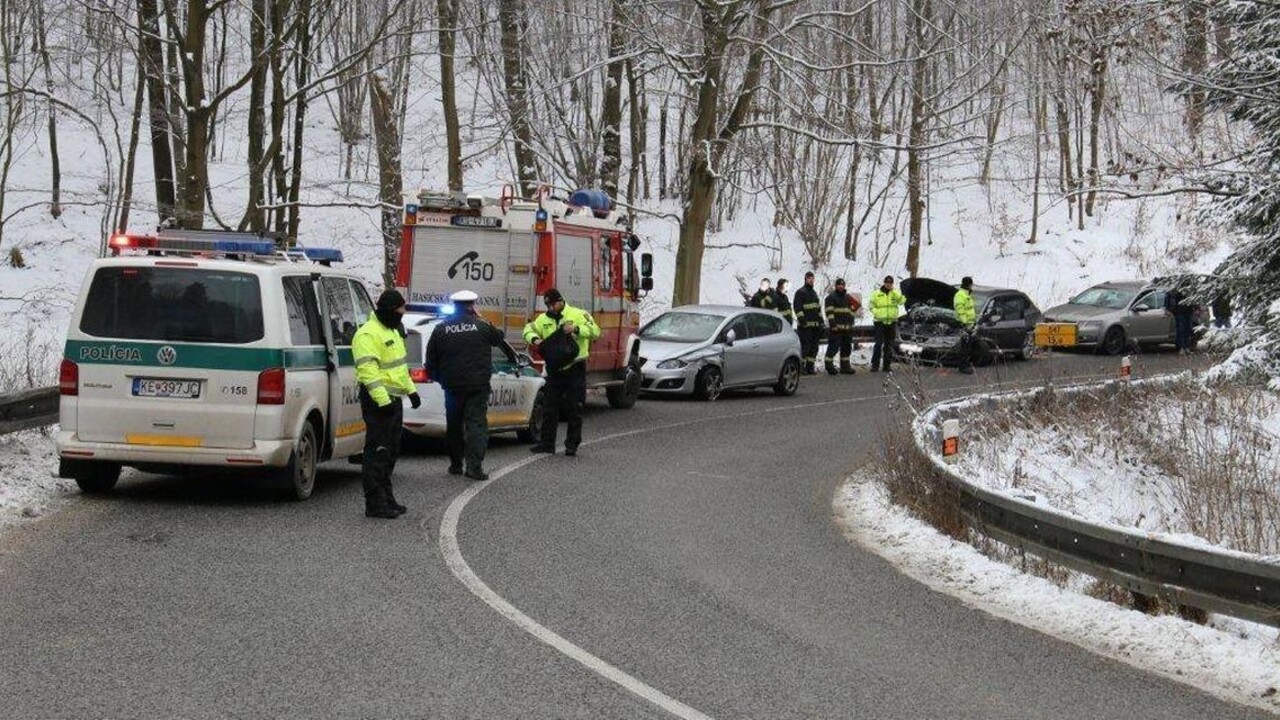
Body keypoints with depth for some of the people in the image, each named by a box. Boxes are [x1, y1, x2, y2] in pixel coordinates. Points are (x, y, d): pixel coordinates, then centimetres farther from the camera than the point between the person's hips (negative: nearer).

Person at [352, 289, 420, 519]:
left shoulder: (392, 331, 18)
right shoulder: (368, 335, -16)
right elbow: (368, 371, -24)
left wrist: (411, 390, 25)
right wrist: (383, 400, -29)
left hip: (393, 398, 10)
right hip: (379, 400, -10)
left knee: (391, 451, 15)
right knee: (377, 452, -9)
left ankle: (386, 498, 22)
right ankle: (375, 504, -8)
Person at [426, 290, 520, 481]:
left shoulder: (441, 329, 3)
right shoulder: (482, 326, -4)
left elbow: (431, 360, 7)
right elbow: (501, 342, 13)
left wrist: (438, 378, 24)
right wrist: (514, 359, 33)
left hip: (452, 386, 2)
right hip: (478, 385, -2)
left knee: (454, 426, 15)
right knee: (476, 423, -4)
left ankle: (455, 464, 21)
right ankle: (474, 466, -15)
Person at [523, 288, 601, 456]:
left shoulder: (578, 315, -5)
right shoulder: (544, 319, 9)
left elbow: (595, 330, -13)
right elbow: (528, 329, 12)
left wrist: (576, 329, -28)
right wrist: (534, 339, -10)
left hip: (574, 368, -4)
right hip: (554, 370, 4)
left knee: (574, 409, 0)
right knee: (549, 407, 7)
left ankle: (572, 444, 7)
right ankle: (547, 443, 13)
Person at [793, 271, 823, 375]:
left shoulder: (814, 293, 22)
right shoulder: (800, 292, -3)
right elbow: (797, 306, -12)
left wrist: (821, 321, 21)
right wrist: (801, 319, -22)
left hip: (815, 324, 8)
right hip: (805, 324, -8)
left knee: (814, 347, 7)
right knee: (805, 346, -11)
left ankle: (810, 367, 12)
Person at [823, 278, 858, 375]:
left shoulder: (848, 297, 18)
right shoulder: (831, 297, -3)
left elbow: (851, 310, 26)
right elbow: (829, 312, -11)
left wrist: (851, 323, 19)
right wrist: (832, 324, -19)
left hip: (847, 327, 7)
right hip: (835, 327, -7)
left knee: (846, 347, 9)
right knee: (834, 346, -10)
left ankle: (845, 366, 16)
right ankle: (829, 365, -4)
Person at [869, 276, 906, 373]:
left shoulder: (895, 293, 6)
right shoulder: (877, 293, 2)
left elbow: (902, 300, -11)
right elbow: (872, 306, 4)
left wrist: (894, 291, -18)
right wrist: (877, 312, -13)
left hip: (892, 322, 2)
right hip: (880, 321, -2)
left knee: (889, 345, 7)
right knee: (879, 344, -9)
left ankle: (886, 366, 14)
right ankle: (875, 365, -4)